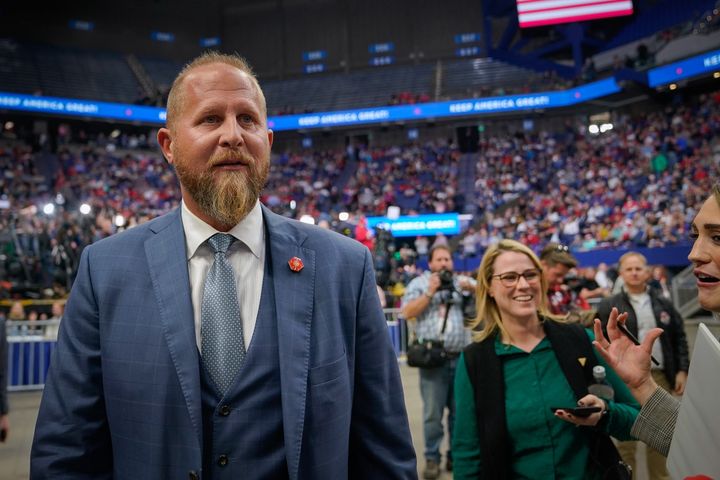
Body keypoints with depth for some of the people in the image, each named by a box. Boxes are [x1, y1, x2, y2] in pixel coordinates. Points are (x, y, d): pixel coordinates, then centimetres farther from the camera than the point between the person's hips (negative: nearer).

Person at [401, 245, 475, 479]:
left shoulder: (463, 281, 13)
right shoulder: (419, 283, 7)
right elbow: (407, 312, -4)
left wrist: (472, 288, -8)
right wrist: (430, 292, -11)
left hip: (461, 357, 3)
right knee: (432, 413, 1)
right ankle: (432, 458, 13)